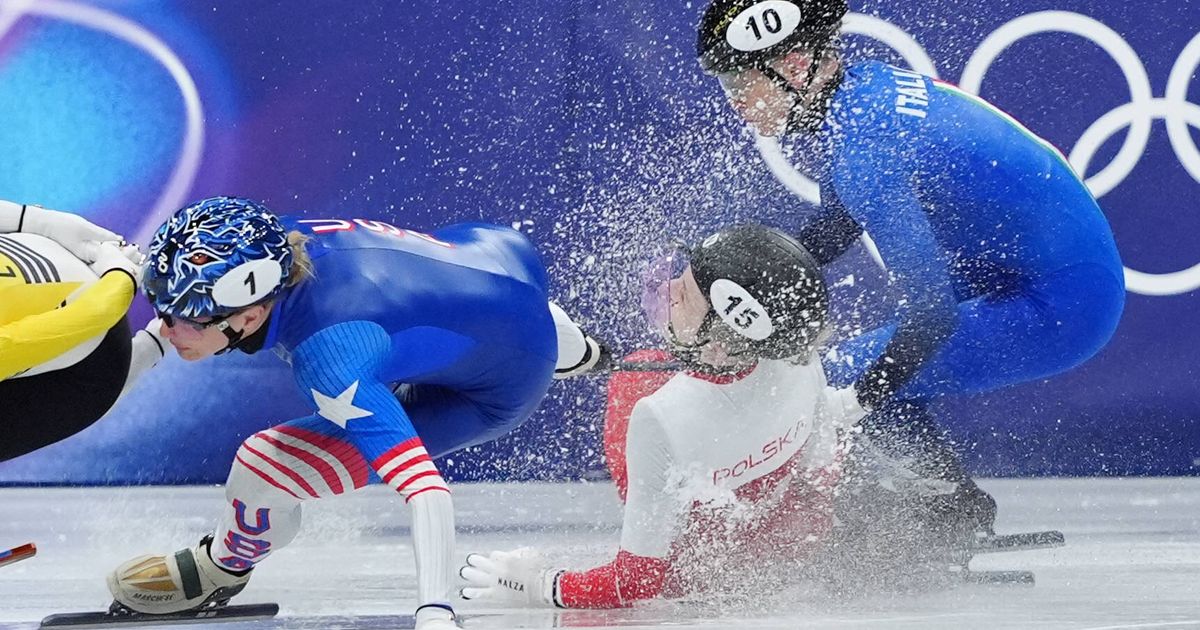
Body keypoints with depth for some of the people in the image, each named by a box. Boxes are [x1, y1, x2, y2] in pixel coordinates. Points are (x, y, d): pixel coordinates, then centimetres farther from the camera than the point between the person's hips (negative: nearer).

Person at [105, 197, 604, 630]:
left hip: (496, 390, -6)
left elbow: (424, 486, -44)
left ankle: (222, 568, 21)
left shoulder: (330, 365, -41)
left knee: (262, 468, -13)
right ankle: (574, 353, 80)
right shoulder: (273, 240, -21)